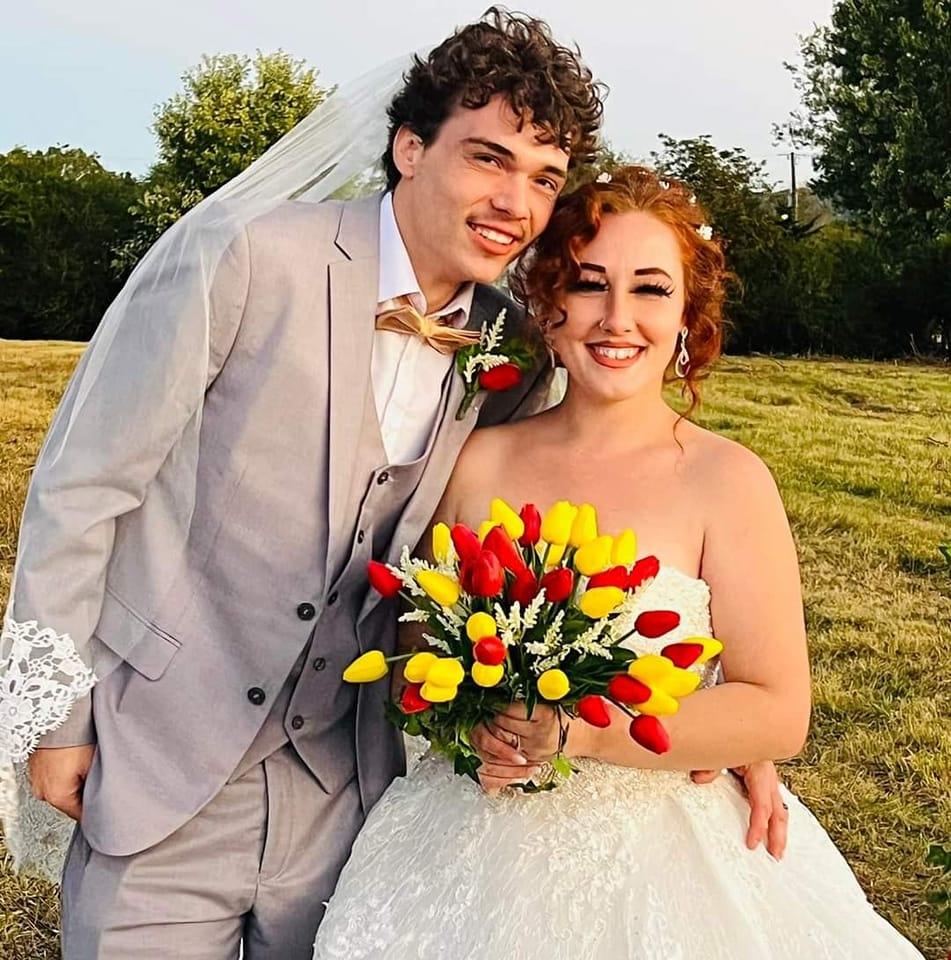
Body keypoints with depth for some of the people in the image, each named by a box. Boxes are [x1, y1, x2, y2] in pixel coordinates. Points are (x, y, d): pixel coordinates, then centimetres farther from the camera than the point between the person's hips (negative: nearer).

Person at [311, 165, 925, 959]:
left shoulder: (727, 479, -9)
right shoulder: (481, 461, -2)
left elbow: (779, 715, -11)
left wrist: (576, 730, -20)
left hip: (664, 855, -2)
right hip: (474, 842, 3)